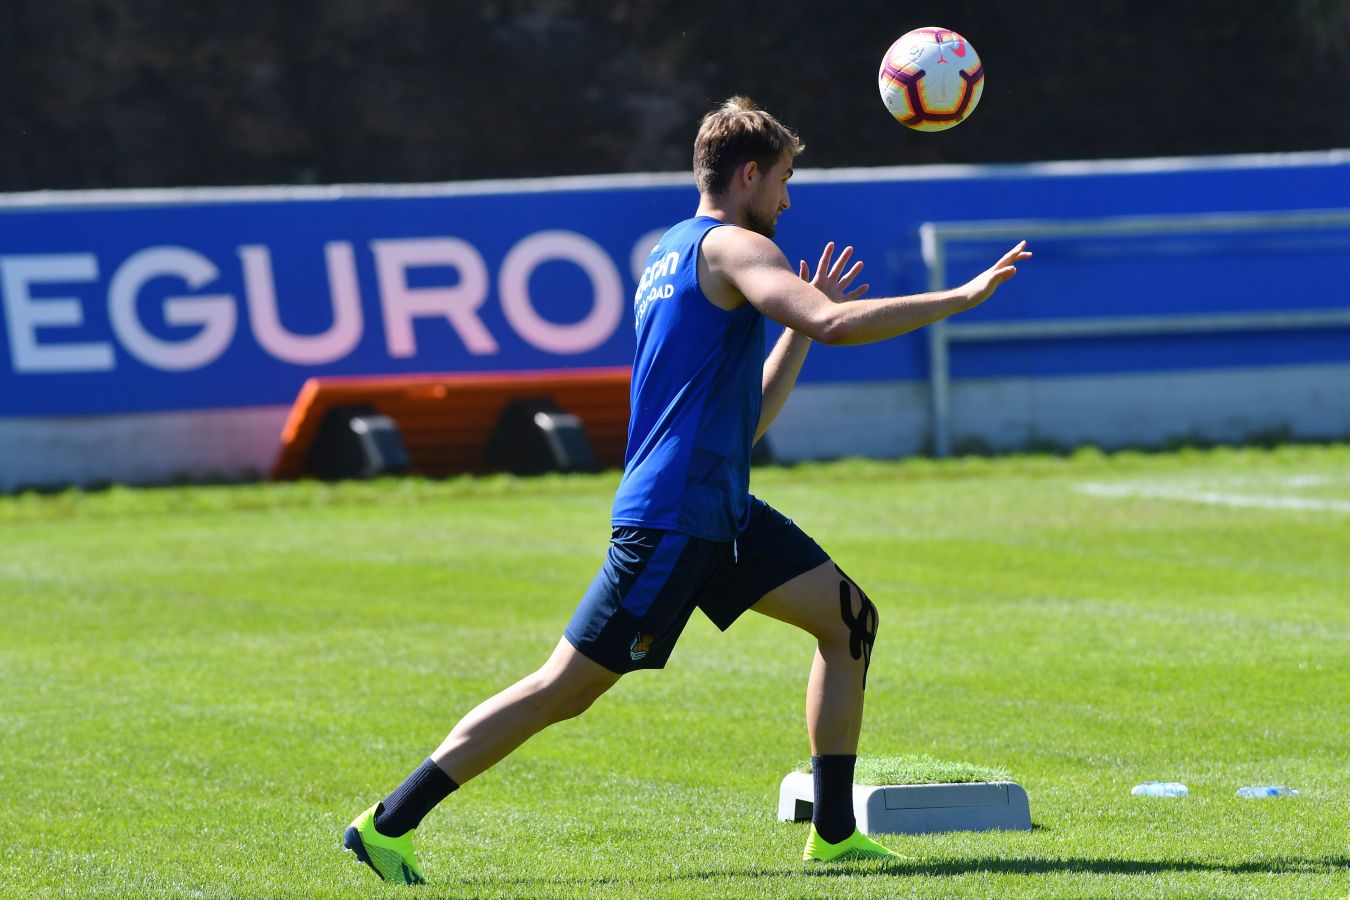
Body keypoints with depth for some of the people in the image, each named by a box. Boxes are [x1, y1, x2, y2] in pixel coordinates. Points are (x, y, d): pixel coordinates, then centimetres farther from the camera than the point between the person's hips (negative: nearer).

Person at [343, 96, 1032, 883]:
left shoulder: (672, 257, 21)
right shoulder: (731, 247, -9)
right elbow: (837, 326, -25)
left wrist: (804, 322, 23)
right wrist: (962, 297, -18)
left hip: (719, 509, 10)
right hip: (671, 517, -10)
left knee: (850, 620, 6)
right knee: (566, 687, -6)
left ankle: (833, 832, 6)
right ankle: (389, 824, -1)